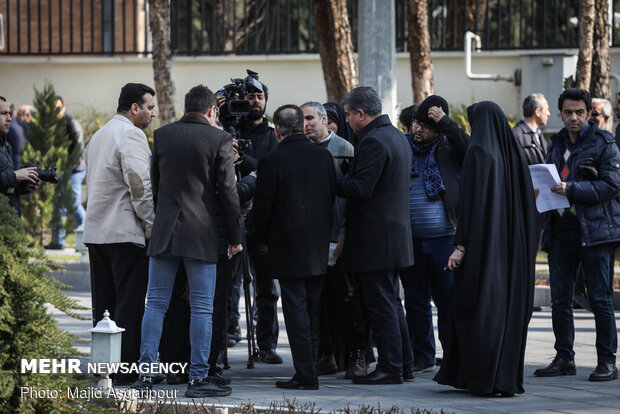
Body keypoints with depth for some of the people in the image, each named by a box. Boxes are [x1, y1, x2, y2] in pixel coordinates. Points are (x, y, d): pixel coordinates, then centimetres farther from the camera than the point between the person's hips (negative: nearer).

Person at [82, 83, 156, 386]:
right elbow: (138, 182, -19)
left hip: (96, 232, 9)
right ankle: (126, 369, -8)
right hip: (126, 232, -9)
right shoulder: (131, 134, -10)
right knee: (130, 301, -7)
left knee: (104, 302, 11)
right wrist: (151, 225, -13)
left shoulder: (98, 136, 19)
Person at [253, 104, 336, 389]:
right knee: (313, 309, 14)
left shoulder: (272, 162, -13)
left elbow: (262, 208, -8)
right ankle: (310, 366, 21)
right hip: (319, 249, 5)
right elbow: (333, 198, 10)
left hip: (288, 248, -5)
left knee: (296, 309, -3)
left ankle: (306, 375, -6)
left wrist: (266, 239, 9)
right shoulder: (325, 157, 3)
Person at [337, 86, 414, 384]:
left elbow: (360, 189, -24)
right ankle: (403, 363, 21)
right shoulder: (396, 136, 14)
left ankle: (390, 368, -3)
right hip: (395, 234, 10)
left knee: (381, 305, -5)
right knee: (391, 301, 17)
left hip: (374, 238, -10)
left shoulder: (373, 141, -18)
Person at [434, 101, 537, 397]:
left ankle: (482, 380, -3)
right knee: (509, 306, 9)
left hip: (483, 246, -7)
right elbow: (527, 200, 11)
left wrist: (461, 245, -14)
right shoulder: (515, 153, 9)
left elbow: (471, 199, -16)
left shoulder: (478, 152, -10)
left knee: (478, 309, -1)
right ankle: (509, 379, 9)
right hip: (513, 247, 7)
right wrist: (523, 246, 16)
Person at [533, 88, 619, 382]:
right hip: (560, 232, 6)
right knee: (559, 300, 7)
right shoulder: (557, 145, 16)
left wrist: (571, 190, -19)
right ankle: (564, 358, 16)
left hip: (594, 231, -6)